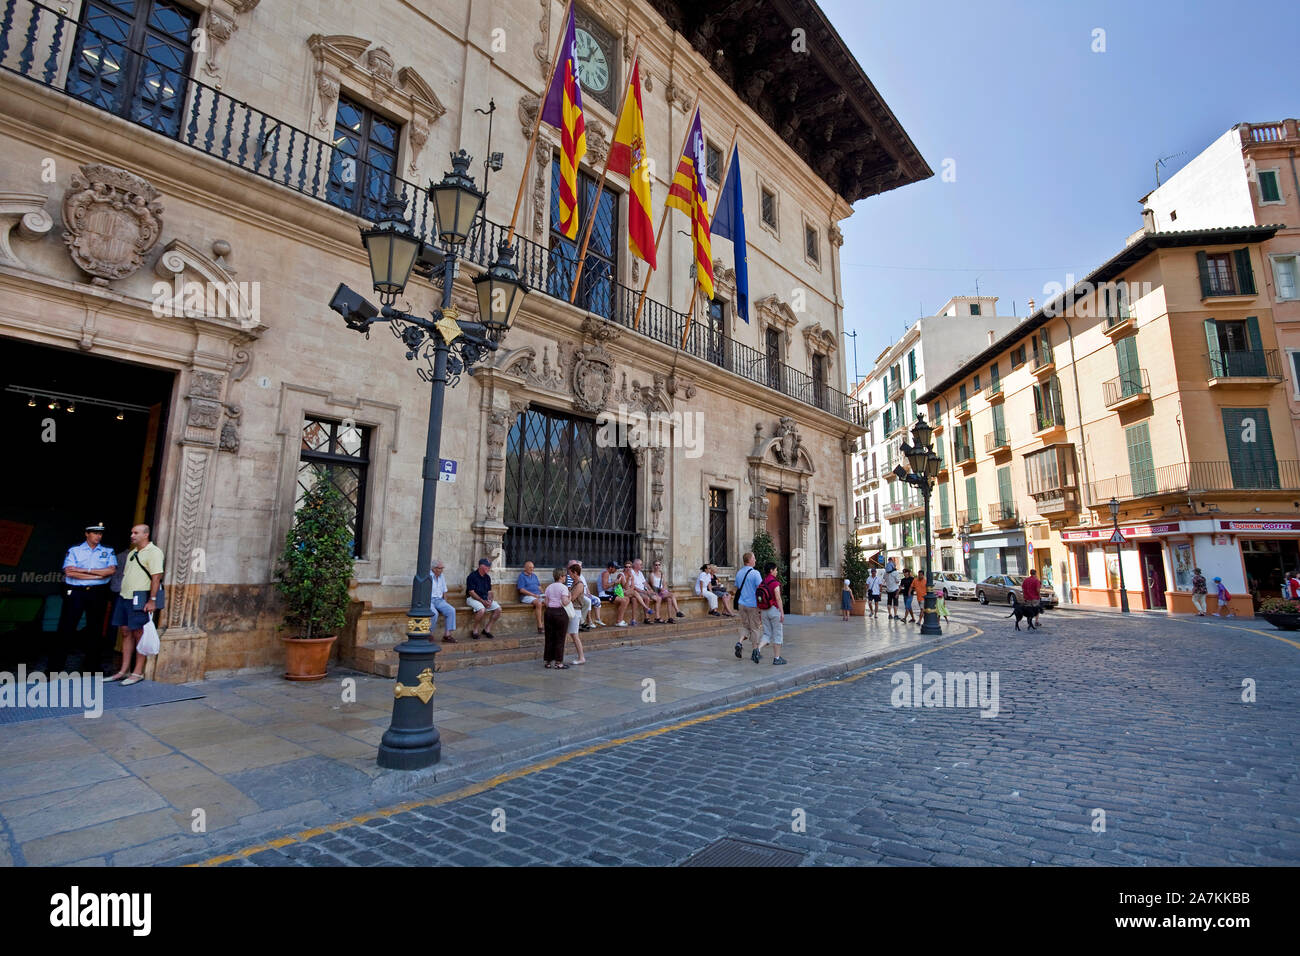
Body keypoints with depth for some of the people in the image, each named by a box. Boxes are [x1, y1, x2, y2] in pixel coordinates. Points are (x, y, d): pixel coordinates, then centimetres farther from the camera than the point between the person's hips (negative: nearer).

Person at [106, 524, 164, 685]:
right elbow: (125, 575, 23)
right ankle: (123, 671, 16)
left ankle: (138, 673, 3)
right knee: (126, 633, 10)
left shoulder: (153, 552, -9)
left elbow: (156, 577, -16)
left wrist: (152, 600, -21)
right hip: (125, 597, 8)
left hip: (140, 599, -8)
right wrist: (122, 596, 16)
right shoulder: (132, 553, 19)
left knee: (139, 634, -3)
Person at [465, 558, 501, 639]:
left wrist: (490, 600, -8)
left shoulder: (487, 577, 10)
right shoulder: (472, 576, -12)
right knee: (482, 609, -36)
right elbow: (471, 592, -15)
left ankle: (486, 629, -1)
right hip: (473, 598, -7)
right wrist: (482, 601, -21)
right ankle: (474, 630, -13)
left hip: (485, 598, 7)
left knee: (498, 609, -13)